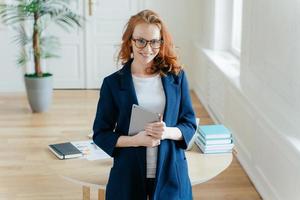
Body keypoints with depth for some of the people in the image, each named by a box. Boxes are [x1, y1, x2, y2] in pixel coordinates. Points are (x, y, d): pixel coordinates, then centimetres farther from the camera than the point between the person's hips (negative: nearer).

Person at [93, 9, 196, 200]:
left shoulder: (177, 77, 1)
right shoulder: (113, 83, -2)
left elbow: (190, 124, 5)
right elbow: (100, 134, 0)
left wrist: (168, 132, -16)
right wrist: (134, 140, -16)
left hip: (171, 172, 1)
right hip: (128, 175, -1)